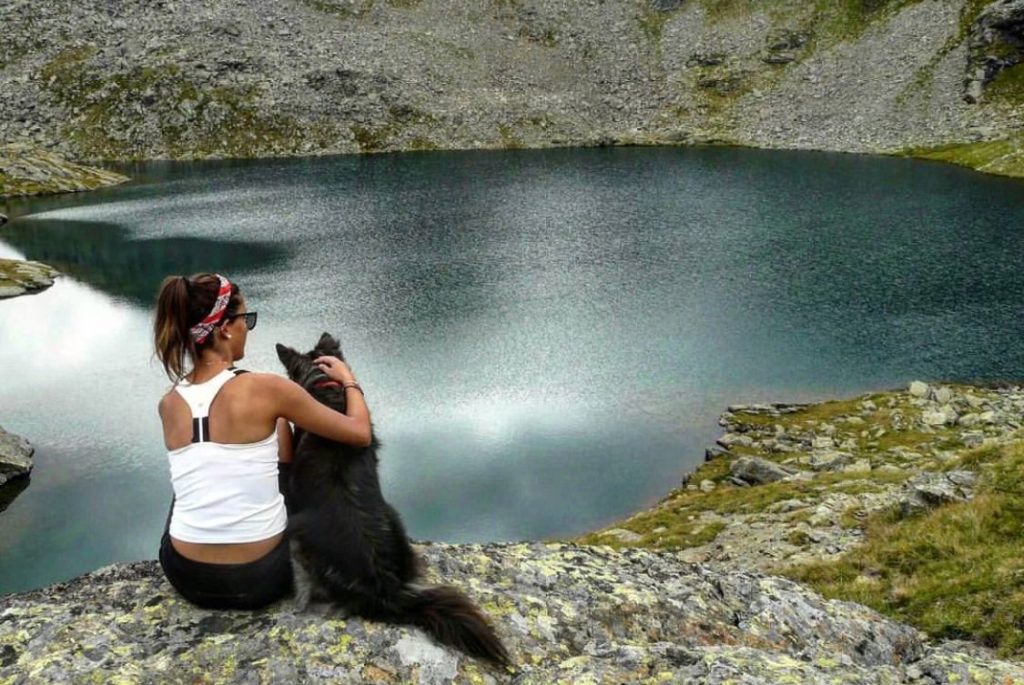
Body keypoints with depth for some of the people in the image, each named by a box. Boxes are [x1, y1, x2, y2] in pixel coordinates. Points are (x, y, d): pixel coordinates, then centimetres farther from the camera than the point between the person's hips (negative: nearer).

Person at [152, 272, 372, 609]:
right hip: (261, 577, -3)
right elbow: (360, 433, -8)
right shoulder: (264, 389, -16)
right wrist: (348, 379, 12)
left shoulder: (169, 405, 0)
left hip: (187, 576, 4)